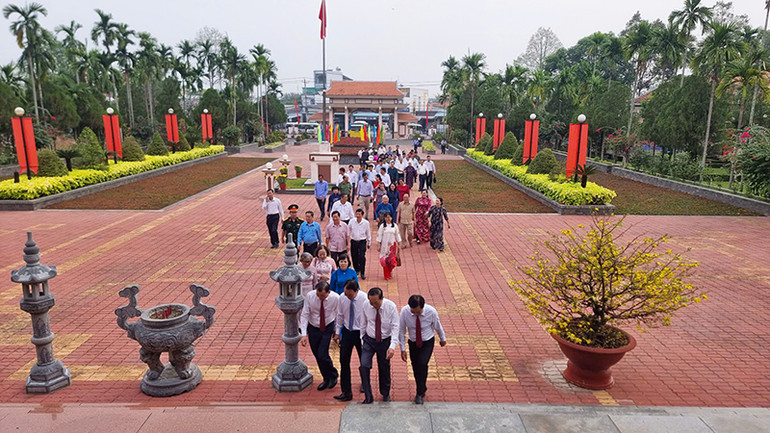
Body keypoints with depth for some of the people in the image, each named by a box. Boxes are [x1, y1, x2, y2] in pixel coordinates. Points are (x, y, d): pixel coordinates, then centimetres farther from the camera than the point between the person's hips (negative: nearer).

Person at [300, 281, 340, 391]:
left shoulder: (336, 298, -21)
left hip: (328, 328, -2)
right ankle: (326, 379, 33)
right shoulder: (310, 296, -20)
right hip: (313, 328, 2)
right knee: (317, 356, 11)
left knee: (322, 354, -12)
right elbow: (305, 315, -14)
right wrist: (304, 334, -18)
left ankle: (333, 376, 17)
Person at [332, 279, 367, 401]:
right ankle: (346, 391, 9)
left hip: (361, 332, -3)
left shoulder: (365, 300, -21)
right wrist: (337, 332, 11)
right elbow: (340, 315, 7)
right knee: (344, 360, 0)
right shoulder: (342, 298, -8)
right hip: (347, 331, 3)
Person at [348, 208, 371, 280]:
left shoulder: (366, 223, -5)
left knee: (362, 257, -9)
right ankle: (356, 270, 31)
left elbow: (368, 234, 7)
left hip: (362, 242, -2)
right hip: (353, 241, 2)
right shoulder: (352, 222, -3)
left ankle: (362, 273, 2)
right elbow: (348, 232, 9)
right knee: (354, 257, 9)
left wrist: (369, 243, 12)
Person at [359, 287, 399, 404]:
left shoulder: (391, 307, -17)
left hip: (385, 341, -1)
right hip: (369, 340, 1)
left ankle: (385, 394, 36)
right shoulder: (366, 306, -11)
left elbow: (395, 327, -17)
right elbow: (363, 324, 4)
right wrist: (362, 339, 8)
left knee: (384, 368, 10)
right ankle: (368, 397, 1)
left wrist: (392, 346, -25)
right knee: (364, 366, -13)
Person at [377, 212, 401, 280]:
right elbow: (379, 236, -1)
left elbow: (397, 236, 8)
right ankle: (387, 275, 17)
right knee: (385, 260, 1)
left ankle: (390, 270, 26)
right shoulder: (382, 226, -3)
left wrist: (398, 245, 8)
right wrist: (379, 246, -2)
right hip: (384, 246, -1)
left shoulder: (394, 226, 1)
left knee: (392, 260, -5)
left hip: (393, 245, 1)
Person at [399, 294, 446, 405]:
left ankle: (420, 393, -2)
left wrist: (443, 338, 12)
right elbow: (401, 330, -10)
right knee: (415, 368, 8)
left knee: (422, 364, -19)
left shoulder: (431, 312, -25)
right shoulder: (404, 311, -24)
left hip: (428, 342, -2)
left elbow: (437, 326, -4)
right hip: (413, 343, 2)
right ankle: (423, 389, 36)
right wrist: (403, 349, -6)